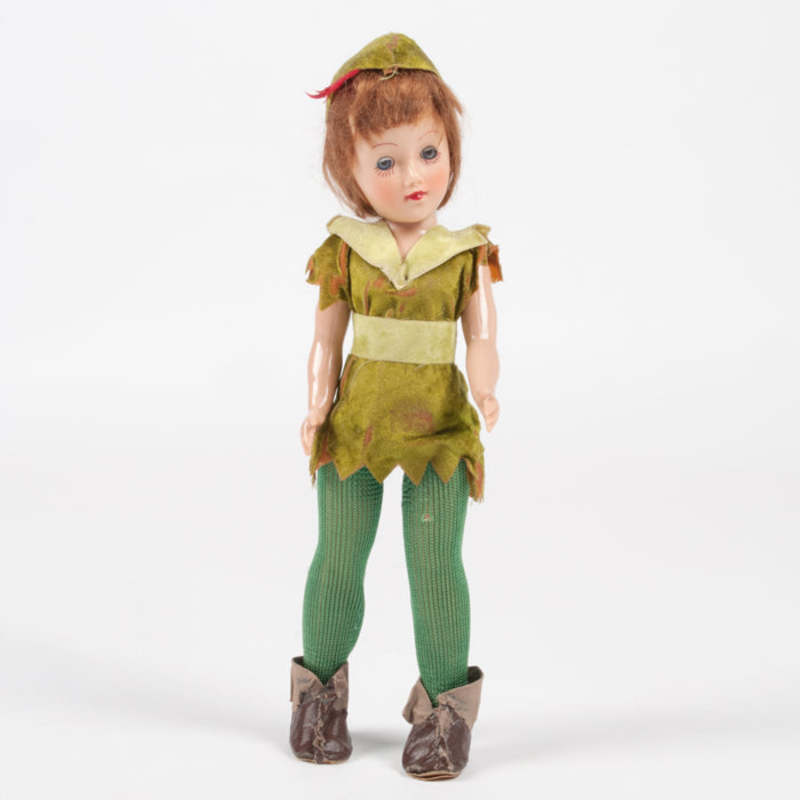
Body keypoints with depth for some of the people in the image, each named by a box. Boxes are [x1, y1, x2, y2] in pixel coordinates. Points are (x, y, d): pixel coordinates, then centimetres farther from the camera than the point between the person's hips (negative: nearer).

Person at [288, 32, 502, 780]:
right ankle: (321, 687, 30)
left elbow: (483, 337, -5)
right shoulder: (345, 249, 0)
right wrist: (316, 405, -10)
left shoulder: (467, 253, -1)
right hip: (356, 421, 1)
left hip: (440, 424, -1)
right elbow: (325, 339, 2)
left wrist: (485, 387, -24)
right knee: (338, 557, 10)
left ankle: (446, 701, 17)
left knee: (435, 562, -1)